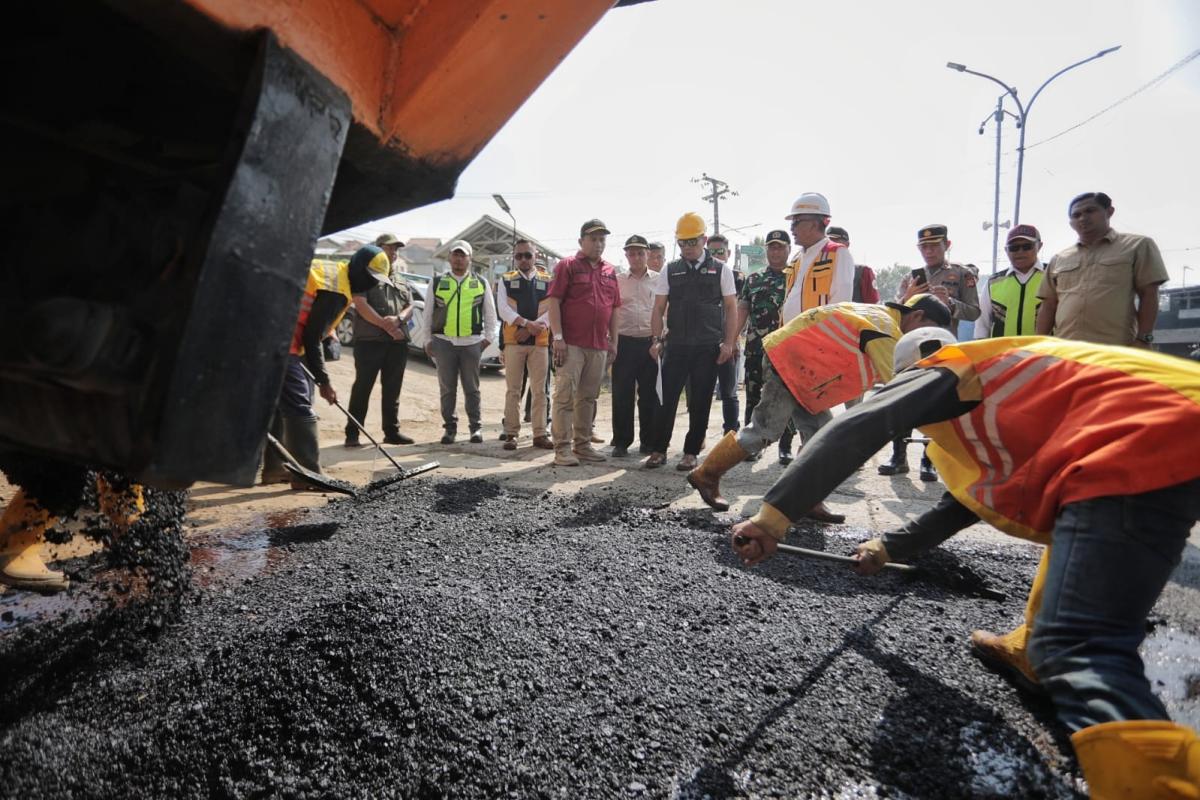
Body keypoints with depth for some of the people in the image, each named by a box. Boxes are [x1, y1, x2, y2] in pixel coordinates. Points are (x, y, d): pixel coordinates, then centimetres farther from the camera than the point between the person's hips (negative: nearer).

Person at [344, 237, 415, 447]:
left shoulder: (402, 281, 22)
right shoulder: (366, 275, 4)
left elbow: (409, 308, 12)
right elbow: (360, 304, -9)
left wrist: (398, 319, -10)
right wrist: (385, 325, -15)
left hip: (398, 342, 5)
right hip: (370, 340, -5)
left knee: (393, 389, 9)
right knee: (362, 388, -3)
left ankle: (392, 431, 16)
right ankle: (352, 434, 3)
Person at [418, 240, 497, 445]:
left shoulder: (481, 283, 10)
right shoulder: (437, 282, 10)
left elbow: (490, 313, 14)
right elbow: (427, 314, 12)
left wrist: (488, 337, 6)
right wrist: (427, 340, 8)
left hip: (472, 342, -1)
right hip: (444, 341, 1)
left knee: (472, 388, 4)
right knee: (447, 388, 5)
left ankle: (476, 427, 12)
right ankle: (450, 427, 14)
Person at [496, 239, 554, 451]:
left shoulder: (547, 280, 7)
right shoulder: (505, 280, 8)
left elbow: (552, 310, -2)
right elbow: (503, 309, -5)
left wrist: (530, 329, -13)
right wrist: (526, 323, -19)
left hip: (540, 341, 1)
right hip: (513, 341, 0)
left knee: (539, 390, 3)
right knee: (513, 390, 2)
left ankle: (540, 434, 10)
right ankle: (511, 434, 9)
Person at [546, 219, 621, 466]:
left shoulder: (610, 271, 17)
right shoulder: (568, 265, 0)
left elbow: (614, 308, 19)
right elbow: (554, 301, -6)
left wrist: (613, 341, 14)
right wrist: (558, 337, -14)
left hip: (599, 346, 6)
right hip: (571, 343, -5)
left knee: (588, 397, 10)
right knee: (565, 396, -6)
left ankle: (582, 445, 19)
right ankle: (563, 448, -2)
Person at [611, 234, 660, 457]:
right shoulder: (617, 281, 8)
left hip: (650, 342, 1)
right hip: (624, 343, 0)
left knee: (649, 394, 5)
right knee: (622, 394, 0)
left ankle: (648, 441, 16)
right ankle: (621, 442, 9)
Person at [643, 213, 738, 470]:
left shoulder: (720, 270, 5)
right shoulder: (669, 270, 8)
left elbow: (731, 308, 5)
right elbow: (658, 308, 8)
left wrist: (728, 343, -3)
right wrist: (657, 339, -2)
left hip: (709, 347, 0)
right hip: (676, 346, 1)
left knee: (700, 402, 4)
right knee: (667, 398, -1)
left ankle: (691, 452, 16)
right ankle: (659, 450, 12)